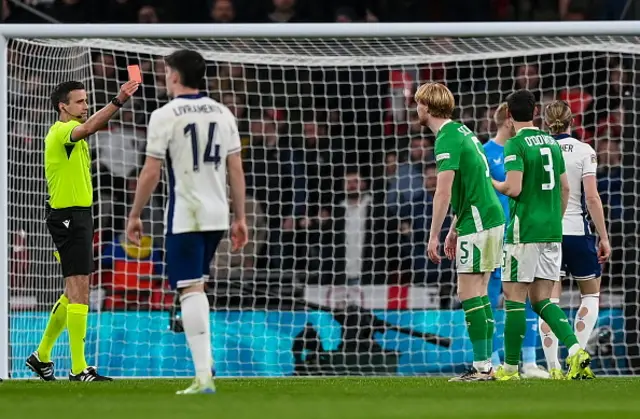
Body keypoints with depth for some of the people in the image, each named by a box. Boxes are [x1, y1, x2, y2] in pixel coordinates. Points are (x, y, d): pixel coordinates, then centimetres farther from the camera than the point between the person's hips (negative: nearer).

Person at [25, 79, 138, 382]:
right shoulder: (62, 132, -13)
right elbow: (88, 127, -36)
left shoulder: (67, 134, 19)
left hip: (77, 217, 11)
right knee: (79, 290, -13)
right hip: (69, 217, -11)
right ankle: (78, 368, -15)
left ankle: (42, 356, 26)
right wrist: (118, 101, -50)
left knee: (73, 293, 17)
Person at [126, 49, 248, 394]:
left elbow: (150, 173, -10)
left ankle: (203, 377, -15)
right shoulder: (222, 113, 8)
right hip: (217, 214, 6)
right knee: (196, 285, 23)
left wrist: (134, 216, 0)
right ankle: (204, 360, 21)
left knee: (190, 289, -7)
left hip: (184, 216, -6)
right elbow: (236, 170, 8)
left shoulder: (165, 116, -9)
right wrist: (239, 217, 14)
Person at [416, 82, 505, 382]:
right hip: (490, 217, 10)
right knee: (479, 294, 11)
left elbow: (443, 193, -20)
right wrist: (454, 231, 27)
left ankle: (482, 366, -11)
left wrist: (433, 236, -16)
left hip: (478, 223, -10)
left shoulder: (447, 139, -13)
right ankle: (486, 365, 10)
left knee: (469, 294, -9)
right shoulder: (460, 132, 17)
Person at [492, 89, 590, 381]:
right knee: (542, 299, 10)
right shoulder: (552, 143, 13)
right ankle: (575, 351, -9)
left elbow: (514, 188, -17)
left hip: (525, 231, -7)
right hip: (552, 231, 7)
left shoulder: (516, 145, -9)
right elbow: (565, 187, 17)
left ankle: (510, 367, 1)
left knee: (514, 297, 0)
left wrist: (493, 183, 2)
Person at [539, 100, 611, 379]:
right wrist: (604, 237, -4)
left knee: (550, 301, 3)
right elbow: (591, 197, -9)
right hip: (577, 231, -2)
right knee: (591, 294, 15)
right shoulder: (584, 151, -4)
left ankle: (553, 366, -5)